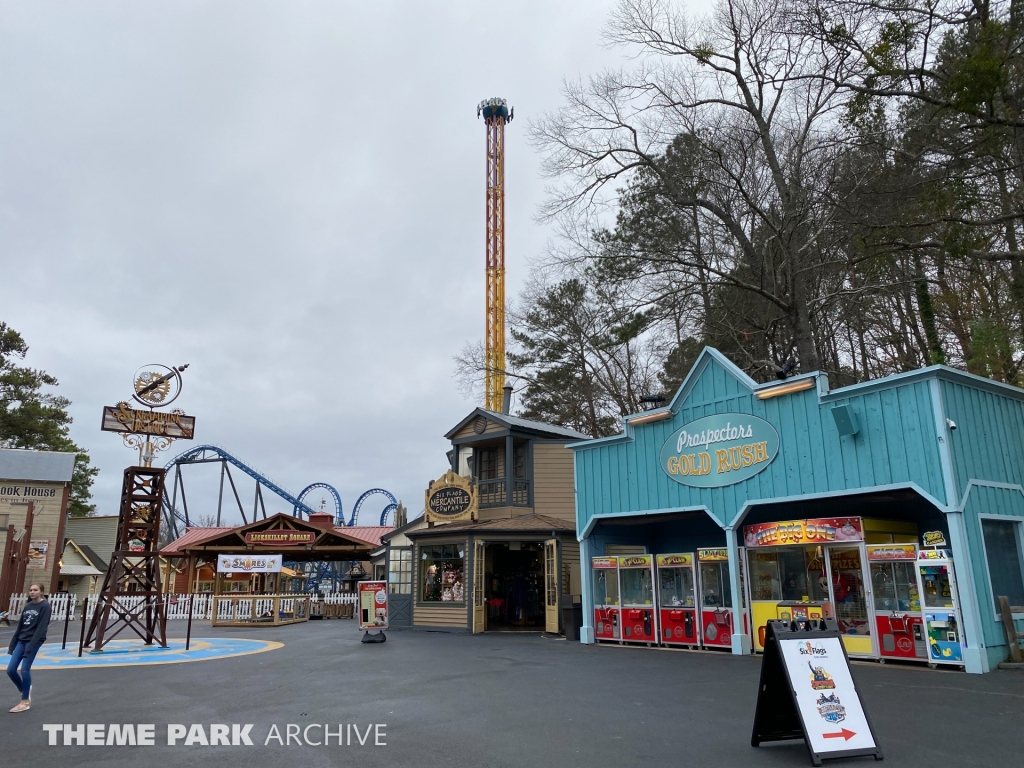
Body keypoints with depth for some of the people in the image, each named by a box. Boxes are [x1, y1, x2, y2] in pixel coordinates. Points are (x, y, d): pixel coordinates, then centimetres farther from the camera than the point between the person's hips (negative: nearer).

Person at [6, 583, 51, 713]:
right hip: (21, 641, 7)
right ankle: (24, 690, 26)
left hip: (34, 641, -7)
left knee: (25, 670, -9)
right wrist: (12, 644, 10)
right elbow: (20, 626, 15)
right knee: (10, 670, 1)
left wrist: (30, 647, -20)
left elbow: (41, 628, -15)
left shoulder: (45, 606, -9)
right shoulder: (28, 606, 11)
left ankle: (26, 702, 3)